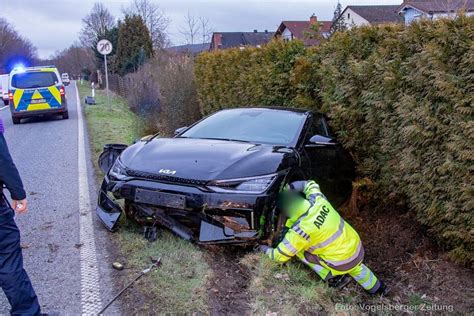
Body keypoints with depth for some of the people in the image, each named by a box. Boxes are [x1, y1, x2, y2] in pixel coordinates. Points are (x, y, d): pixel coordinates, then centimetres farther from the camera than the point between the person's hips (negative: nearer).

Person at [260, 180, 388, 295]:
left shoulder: (300, 230, -29)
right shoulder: (317, 199, -15)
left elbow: (280, 256, -17)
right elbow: (310, 184, 11)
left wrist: (265, 249, 2)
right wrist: (290, 186, 0)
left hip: (342, 262, -6)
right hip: (357, 247, 7)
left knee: (299, 250, 4)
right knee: (355, 267, 37)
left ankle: (334, 278, 11)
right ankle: (378, 288, 56)